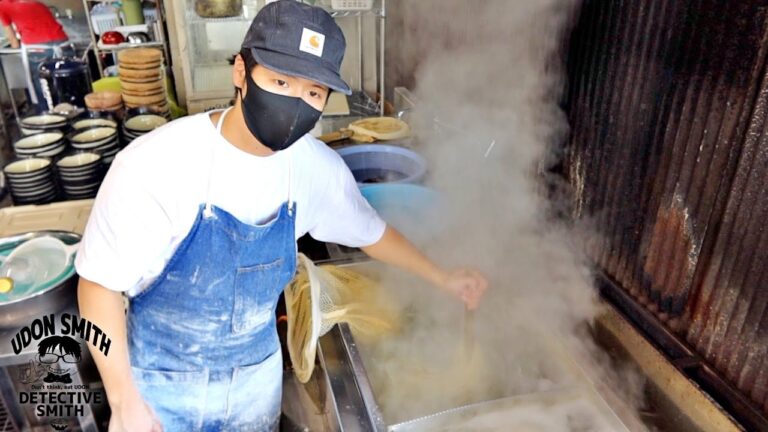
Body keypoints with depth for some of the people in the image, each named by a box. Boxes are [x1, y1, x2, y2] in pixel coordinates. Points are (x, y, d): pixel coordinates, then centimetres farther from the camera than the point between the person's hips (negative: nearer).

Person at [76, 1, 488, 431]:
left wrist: (442, 278, 11)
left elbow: (370, 232, 4)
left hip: (257, 373, 4)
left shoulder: (316, 166, -15)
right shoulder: (157, 163, -27)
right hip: (164, 382, -3)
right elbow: (100, 281, -17)